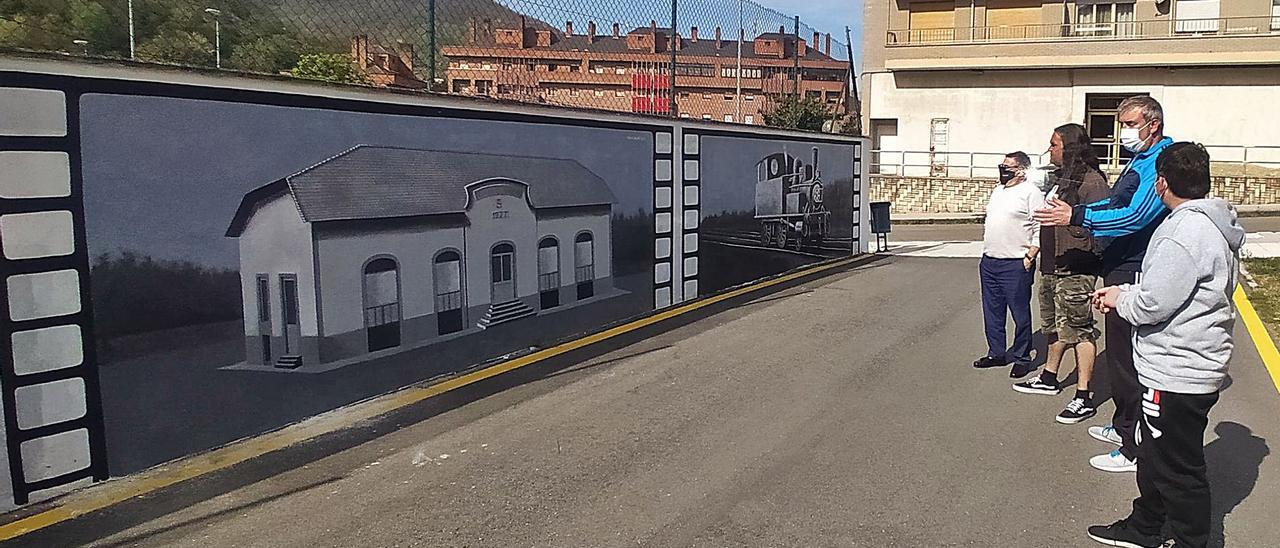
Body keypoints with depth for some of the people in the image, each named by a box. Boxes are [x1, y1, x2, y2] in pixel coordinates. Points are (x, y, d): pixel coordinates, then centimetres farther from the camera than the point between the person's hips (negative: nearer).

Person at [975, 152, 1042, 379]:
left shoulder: (1030, 192, -8)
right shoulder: (997, 191, 16)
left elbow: (1040, 228, -12)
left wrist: (1029, 257, -17)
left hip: (1015, 264, -8)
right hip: (989, 262, 8)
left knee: (1020, 313, -1)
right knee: (992, 311, 14)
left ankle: (1022, 358, 8)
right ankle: (996, 353, 25)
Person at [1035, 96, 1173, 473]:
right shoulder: (1140, 160, 15)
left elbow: (1134, 216, -26)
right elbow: (1116, 204, 23)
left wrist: (1076, 217, -23)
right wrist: (1071, 211, 10)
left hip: (1135, 275, -10)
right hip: (1120, 271, 10)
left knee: (1127, 360, -4)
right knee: (1120, 354, 20)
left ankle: (1135, 450, 4)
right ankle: (1123, 426, 34)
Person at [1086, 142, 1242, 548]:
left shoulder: (1184, 231, -23)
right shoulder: (1212, 225, 11)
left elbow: (1153, 304, -25)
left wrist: (1120, 299, -6)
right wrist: (1127, 292, 8)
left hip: (1178, 374, -11)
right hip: (1183, 368, 11)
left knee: (1178, 469, 4)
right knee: (1155, 457, 23)